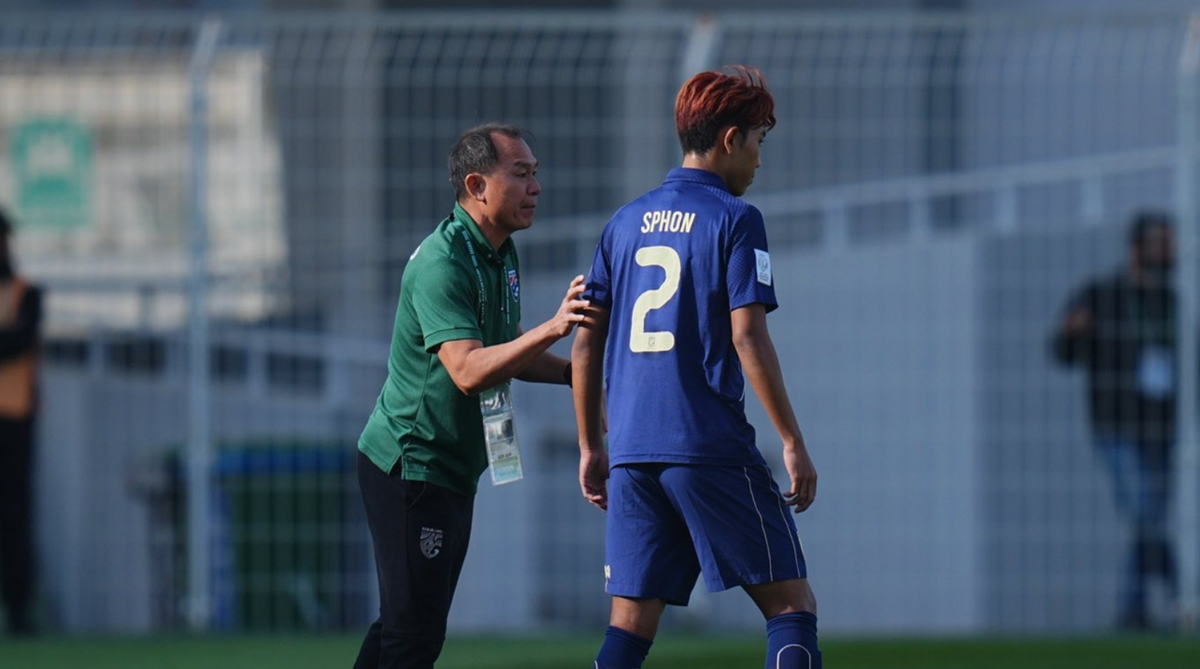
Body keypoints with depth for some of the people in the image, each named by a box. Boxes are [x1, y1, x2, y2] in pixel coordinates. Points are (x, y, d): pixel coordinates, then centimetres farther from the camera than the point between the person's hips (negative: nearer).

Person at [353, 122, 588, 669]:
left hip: (454, 473, 10)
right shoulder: (442, 263, -21)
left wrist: (575, 372, 7)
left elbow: (504, 351, 23)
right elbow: (467, 370, -32)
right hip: (410, 465, -10)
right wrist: (551, 329, -39)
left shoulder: (502, 255, 10)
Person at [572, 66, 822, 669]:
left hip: (630, 452, 6)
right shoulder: (733, 220, -4)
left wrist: (590, 447, 21)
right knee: (790, 603, 0)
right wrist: (792, 442, -8)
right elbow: (747, 336, -11)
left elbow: (586, 342, 14)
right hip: (711, 448, -6)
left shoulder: (626, 223, 13)